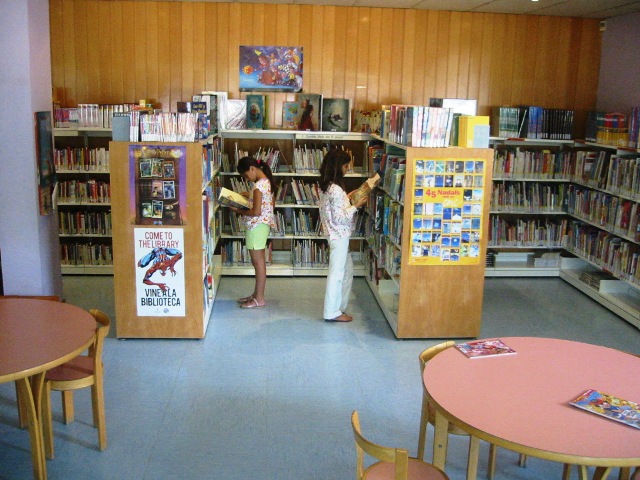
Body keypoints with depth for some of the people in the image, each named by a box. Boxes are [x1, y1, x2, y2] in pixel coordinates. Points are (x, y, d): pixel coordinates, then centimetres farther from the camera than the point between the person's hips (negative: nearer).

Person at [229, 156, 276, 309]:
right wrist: (250, 195, 15)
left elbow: (256, 212, -24)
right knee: (258, 261, 16)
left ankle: (259, 299, 5)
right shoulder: (267, 181, 9)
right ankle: (257, 294, 26)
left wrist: (240, 211, -10)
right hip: (262, 225, 10)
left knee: (258, 262, -3)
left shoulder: (258, 185, -21)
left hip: (257, 226, -10)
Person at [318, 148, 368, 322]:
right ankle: (332, 312, 10)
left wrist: (346, 198, 14)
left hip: (335, 234, 10)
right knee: (337, 273, 0)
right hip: (339, 236, -10)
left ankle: (338, 305, 27)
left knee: (347, 269, 19)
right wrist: (356, 205, -16)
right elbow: (340, 217, -22)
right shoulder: (336, 190, -22)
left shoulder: (325, 186, 7)